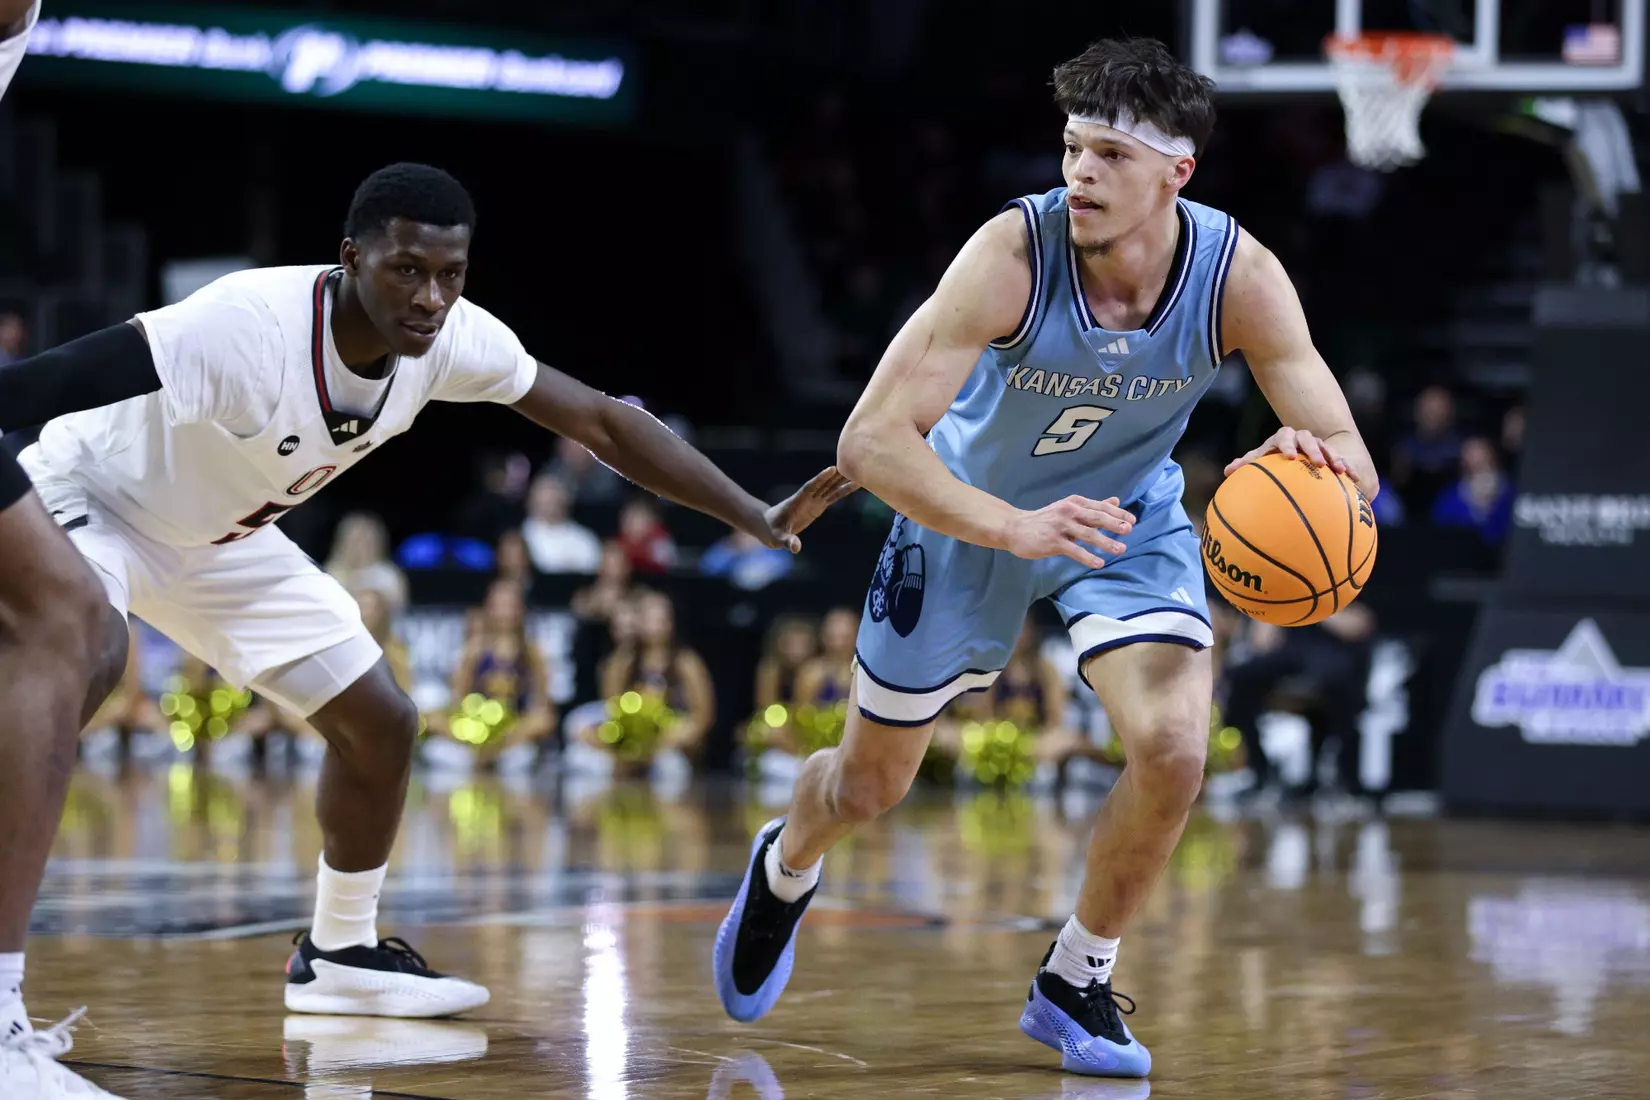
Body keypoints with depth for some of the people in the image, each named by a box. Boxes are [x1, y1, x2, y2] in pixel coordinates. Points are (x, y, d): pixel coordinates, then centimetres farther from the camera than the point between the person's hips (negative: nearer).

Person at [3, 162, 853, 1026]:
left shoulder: (450, 339, -19)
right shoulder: (248, 326, -39)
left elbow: (601, 421, -10)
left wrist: (757, 519, -14)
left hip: (219, 539, 7)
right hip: (86, 499, -7)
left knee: (379, 726, 6)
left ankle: (340, 955, 27)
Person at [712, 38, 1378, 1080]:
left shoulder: (1239, 277, -28)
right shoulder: (1013, 253, -34)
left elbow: (1353, 464, -24)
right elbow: (871, 438, -38)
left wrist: (1309, 461, -49)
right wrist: (1014, 528, -52)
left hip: (1126, 515, 1)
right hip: (971, 509, -1)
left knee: (1173, 750, -22)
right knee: (871, 783, 11)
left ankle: (1076, 983, 5)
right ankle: (785, 869, 50)